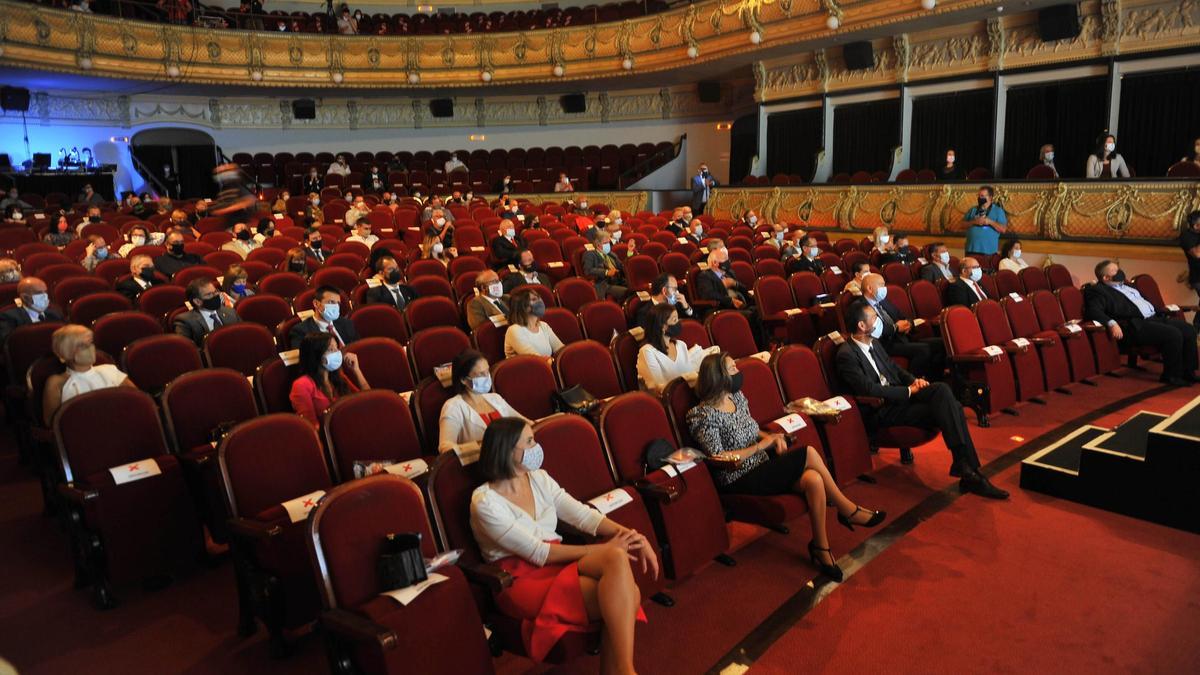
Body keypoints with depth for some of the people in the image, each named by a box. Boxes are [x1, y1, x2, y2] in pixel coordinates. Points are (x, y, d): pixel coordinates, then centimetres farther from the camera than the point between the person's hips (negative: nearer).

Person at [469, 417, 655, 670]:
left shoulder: (539, 478, 10)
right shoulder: (485, 501, -12)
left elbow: (583, 515, 3)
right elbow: (537, 553, -16)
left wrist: (630, 535, -15)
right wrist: (602, 550, -18)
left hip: (560, 563, 6)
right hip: (522, 581, -6)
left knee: (628, 593, -27)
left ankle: (613, 669, -16)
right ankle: (623, 668, -21)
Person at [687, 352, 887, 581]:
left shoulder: (737, 397, 8)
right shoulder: (704, 415, -17)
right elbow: (721, 461, -19)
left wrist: (771, 437, -2)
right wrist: (762, 445, -16)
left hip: (762, 467, 8)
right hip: (739, 481, -8)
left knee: (813, 479, -21)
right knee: (809, 454, -20)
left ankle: (821, 548, -7)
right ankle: (848, 510, -1)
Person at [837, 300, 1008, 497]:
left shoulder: (873, 342, 13)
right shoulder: (847, 355, -15)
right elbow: (869, 390, -22)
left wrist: (913, 380, 3)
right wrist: (908, 391, -14)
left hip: (897, 395, 8)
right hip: (879, 412, -8)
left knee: (942, 389, -18)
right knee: (943, 409, -22)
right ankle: (968, 472, -16)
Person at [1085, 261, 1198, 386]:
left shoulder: (1128, 286, 26)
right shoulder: (1099, 291, -3)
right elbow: (1093, 311, -18)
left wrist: (1164, 313, 19)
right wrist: (1111, 323, -32)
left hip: (1156, 317, 9)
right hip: (1136, 325, -9)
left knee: (1189, 330, -6)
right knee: (1174, 334, -25)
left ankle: (1188, 373, 3)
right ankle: (1172, 376, -8)